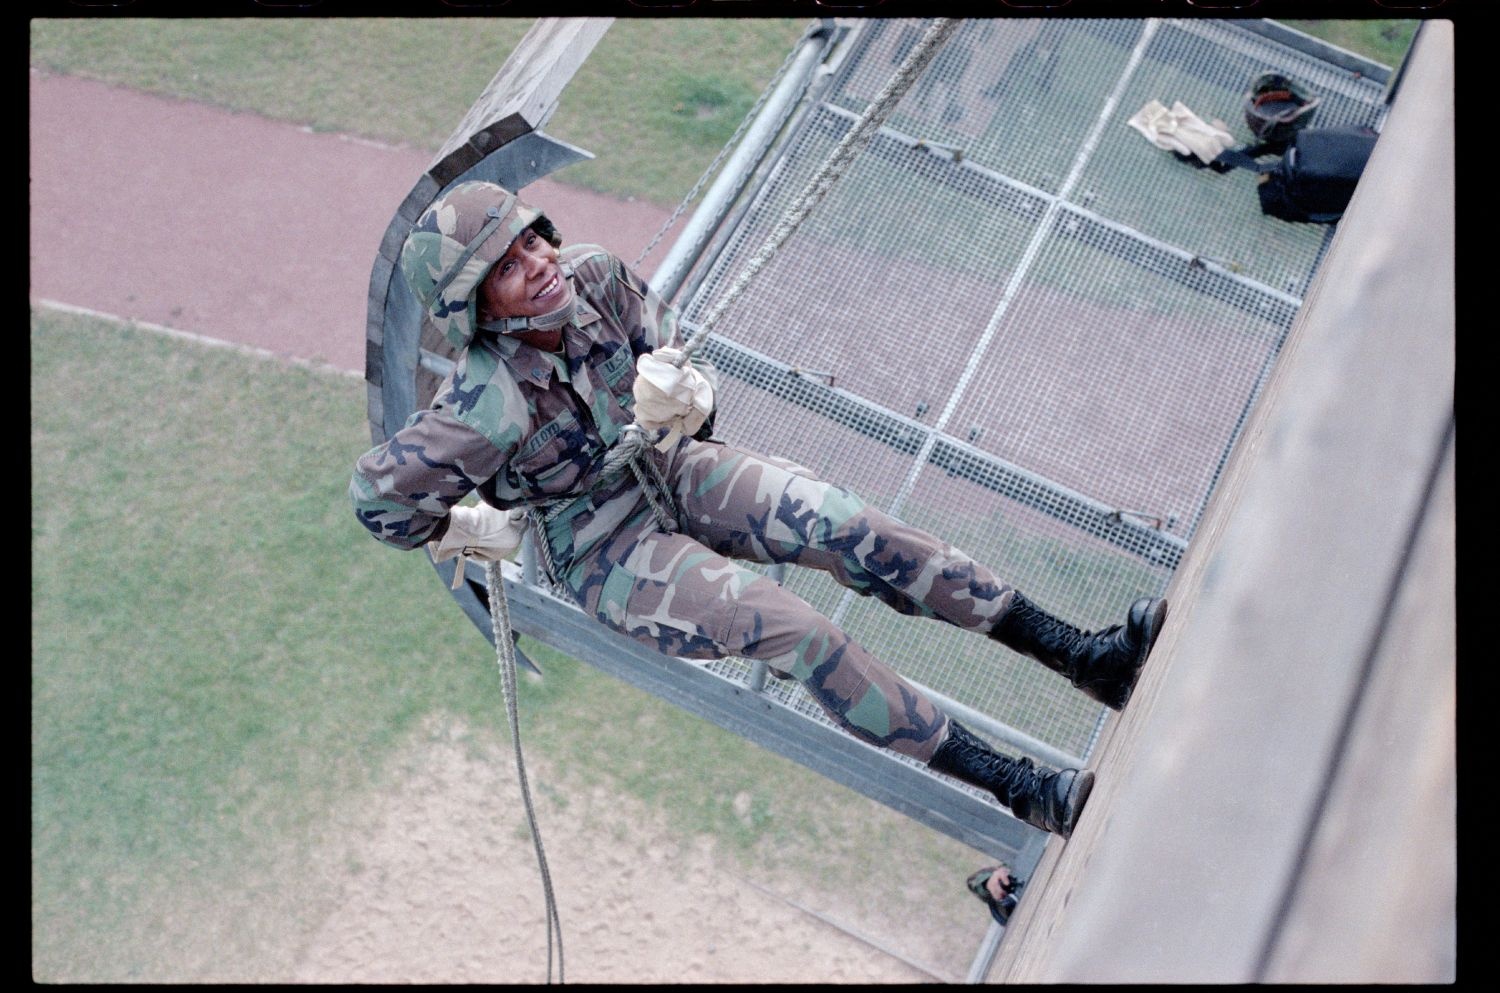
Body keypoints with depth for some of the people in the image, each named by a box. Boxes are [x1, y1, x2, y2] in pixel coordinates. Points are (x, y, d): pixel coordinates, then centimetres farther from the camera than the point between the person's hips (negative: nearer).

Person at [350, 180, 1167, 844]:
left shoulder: (593, 277, -14)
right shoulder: (489, 406, -28)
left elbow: (672, 342, 0)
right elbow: (379, 494, -17)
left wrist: (682, 391, -23)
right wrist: (474, 529, -4)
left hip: (670, 466, 5)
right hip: (603, 549, -5)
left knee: (848, 527, -18)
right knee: (787, 629, -24)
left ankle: (1083, 655, -16)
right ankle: (1028, 794, -21)